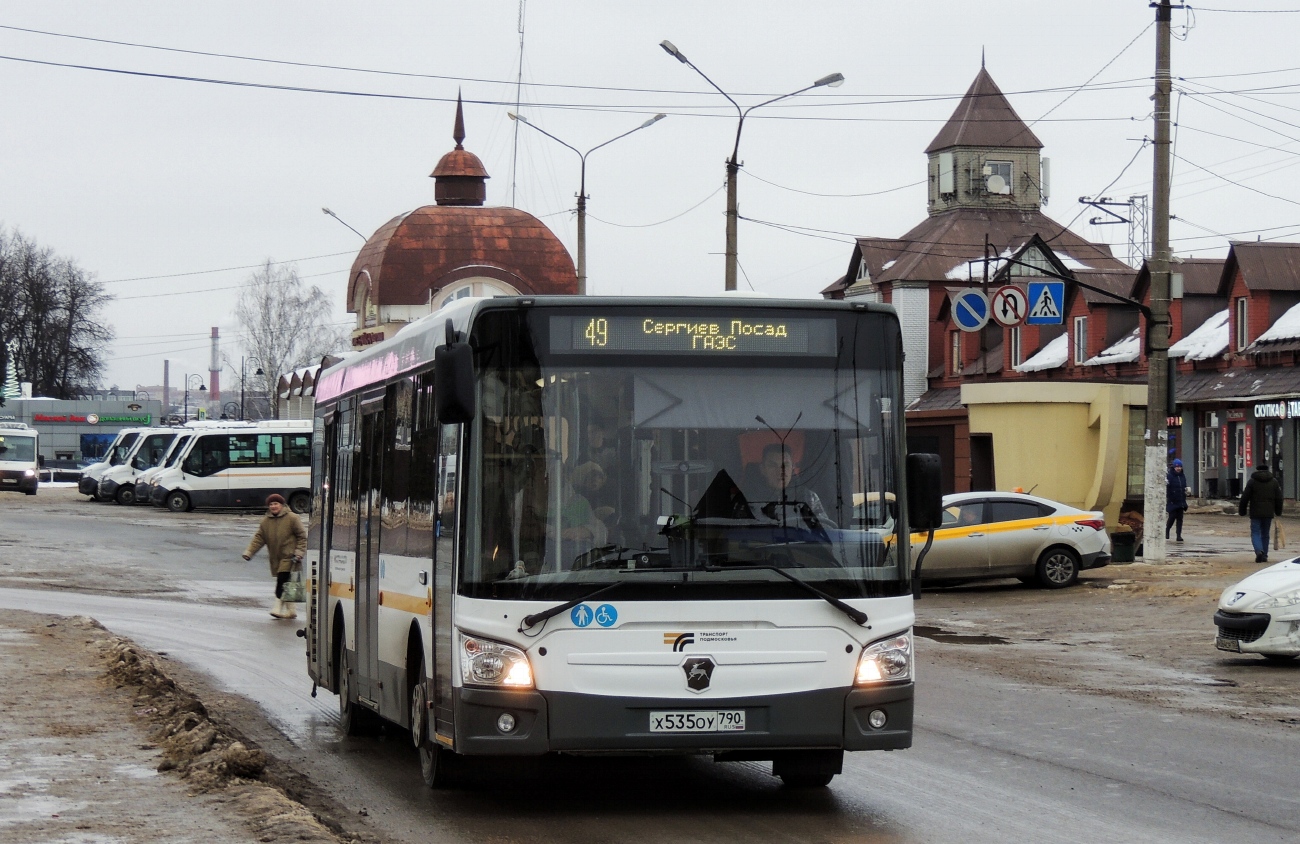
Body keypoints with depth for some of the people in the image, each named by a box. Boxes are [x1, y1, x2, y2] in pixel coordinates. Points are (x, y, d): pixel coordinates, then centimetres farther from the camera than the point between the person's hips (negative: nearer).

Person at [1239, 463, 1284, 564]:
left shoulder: (1252, 481, -3)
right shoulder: (1274, 481, 6)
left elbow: (1245, 498, -4)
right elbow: (1279, 498, 9)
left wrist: (1243, 510, 5)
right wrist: (1278, 512, 18)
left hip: (1255, 513, -3)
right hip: (1269, 513, 3)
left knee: (1255, 533, -1)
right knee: (1265, 534, 12)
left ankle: (1259, 551, -24)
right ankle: (1264, 555, 11)